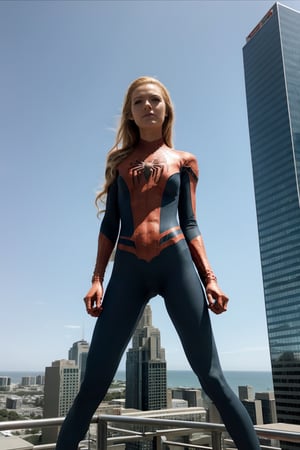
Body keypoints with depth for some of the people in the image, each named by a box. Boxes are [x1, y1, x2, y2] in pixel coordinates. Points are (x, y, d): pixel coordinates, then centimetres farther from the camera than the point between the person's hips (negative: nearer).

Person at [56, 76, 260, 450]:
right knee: (93, 382, 0)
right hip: (128, 271, 1)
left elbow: (190, 224, 11)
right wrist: (97, 278, 3)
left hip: (177, 264, -1)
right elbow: (110, 224, 13)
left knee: (212, 377, 0)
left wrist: (209, 277, 0)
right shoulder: (118, 160, 18)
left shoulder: (181, 161, 15)